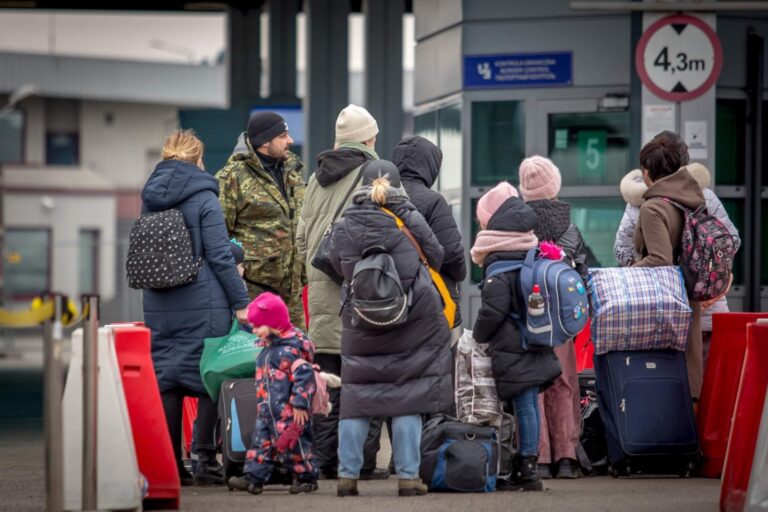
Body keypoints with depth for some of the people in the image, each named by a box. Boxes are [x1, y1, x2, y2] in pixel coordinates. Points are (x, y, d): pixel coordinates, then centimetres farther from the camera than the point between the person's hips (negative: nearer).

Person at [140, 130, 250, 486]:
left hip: (158, 306, 5)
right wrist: (240, 302, -6)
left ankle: (170, 465, 8)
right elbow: (219, 255, -10)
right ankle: (205, 461, -2)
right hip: (203, 304, -5)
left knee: (166, 380, 8)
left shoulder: (150, 199, 10)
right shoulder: (203, 197, -7)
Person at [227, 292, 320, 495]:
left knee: (293, 444, -1)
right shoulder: (268, 348, 15)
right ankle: (253, 477, 4)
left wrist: (299, 404, -23)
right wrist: (262, 404, 23)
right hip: (268, 410, 9)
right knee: (261, 442, 4)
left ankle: (306, 477, 12)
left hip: (289, 412, -9)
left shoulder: (290, 349, -17)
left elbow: (304, 375, -22)